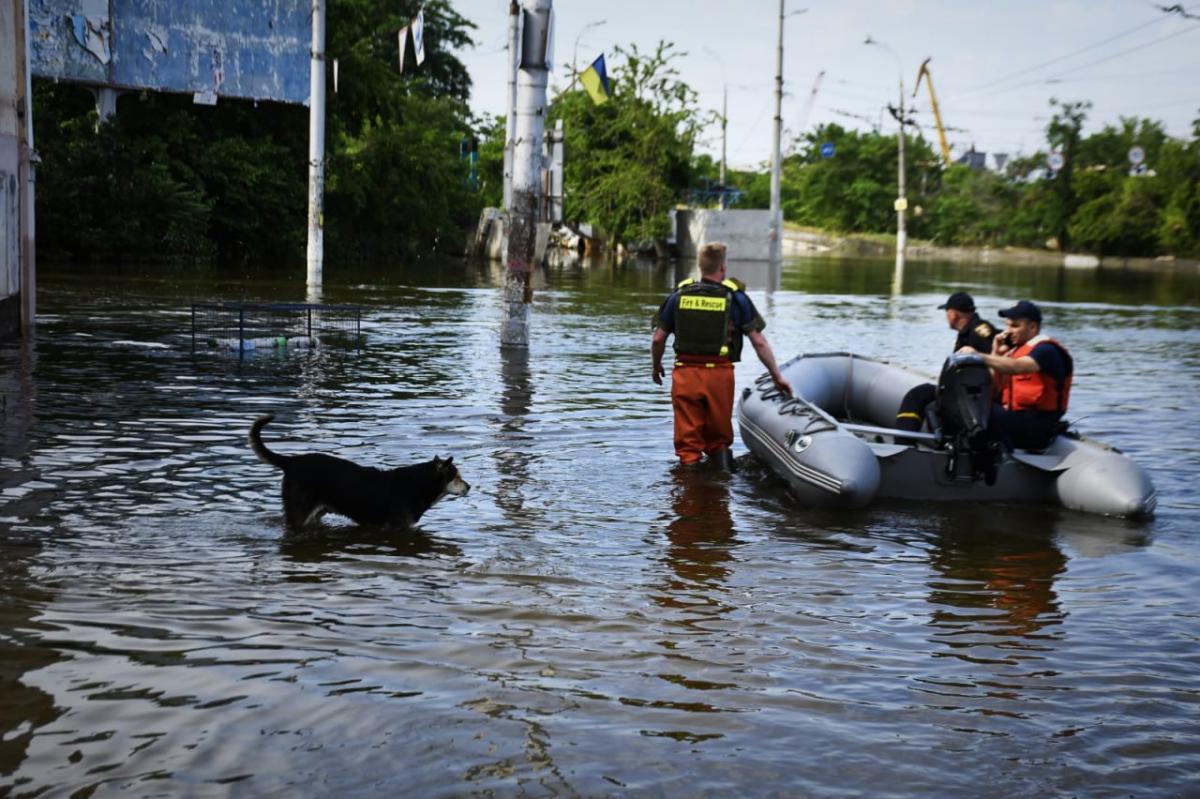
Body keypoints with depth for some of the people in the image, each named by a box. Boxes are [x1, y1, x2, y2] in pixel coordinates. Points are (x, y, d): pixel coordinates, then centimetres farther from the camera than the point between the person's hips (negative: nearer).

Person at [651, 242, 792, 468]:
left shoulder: (679, 295, 5)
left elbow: (658, 339, 6)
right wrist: (777, 376, 8)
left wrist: (656, 367, 24)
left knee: (688, 442, 7)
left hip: (685, 374, 1)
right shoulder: (735, 297, 1)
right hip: (720, 375, -1)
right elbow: (759, 342, 0)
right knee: (719, 439, 15)